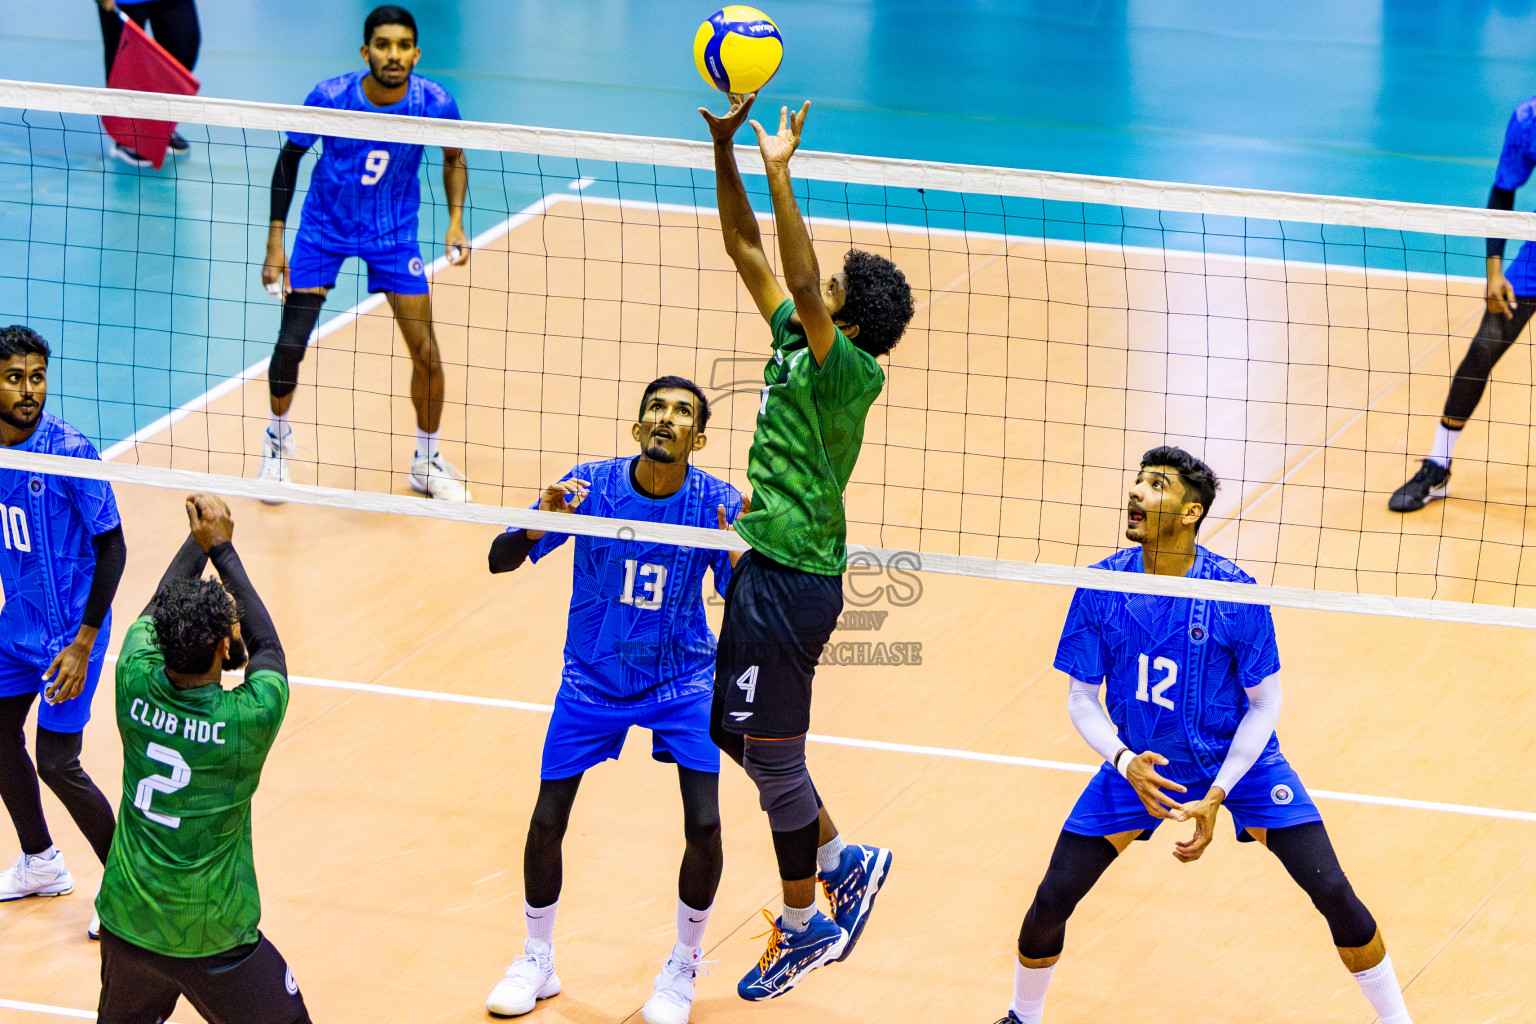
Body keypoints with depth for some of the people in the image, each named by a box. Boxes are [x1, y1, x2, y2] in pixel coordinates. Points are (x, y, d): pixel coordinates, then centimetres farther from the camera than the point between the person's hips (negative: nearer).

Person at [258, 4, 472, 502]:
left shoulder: (435, 103, -20)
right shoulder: (330, 97, -23)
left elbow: (453, 158, 3)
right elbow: (289, 158, -7)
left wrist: (455, 220, -10)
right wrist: (275, 242, -9)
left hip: (394, 233, 1)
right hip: (324, 230, -1)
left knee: (426, 354, -3)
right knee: (290, 344, -5)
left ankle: (427, 461, 20)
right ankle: (278, 438, 26)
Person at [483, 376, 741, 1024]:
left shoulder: (718, 504, -15)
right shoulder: (591, 486, -15)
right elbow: (500, 560, -12)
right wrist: (541, 524, -33)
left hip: (682, 680, -1)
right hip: (592, 679, 1)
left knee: (704, 827, -13)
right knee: (547, 823, -3)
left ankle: (683, 970, 11)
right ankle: (537, 963, 22)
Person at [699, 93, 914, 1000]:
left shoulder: (851, 372, -18)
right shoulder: (793, 339, 5)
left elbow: (805, 287, -34)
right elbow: (745, 246, 7)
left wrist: (781, 174, -36)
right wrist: (724, 144, -2)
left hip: (796, 582, -9)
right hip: (764, 567, 9)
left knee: (771, 753, 2)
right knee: (724, 725, 19)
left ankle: (805, 927, 18)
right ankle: (842, 860, 31)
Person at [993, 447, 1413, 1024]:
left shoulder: (1236, 595, -23)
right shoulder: (1101, 588, -15)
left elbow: (1265, 704, -12)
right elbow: (1081, 699, -6)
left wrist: (1215, 797, -20)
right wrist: (1127, 764, -24)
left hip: (1240, 760, -2)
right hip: (1138, 764, 2)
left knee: (1335, 895, -12)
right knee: (1052, 900, -3)